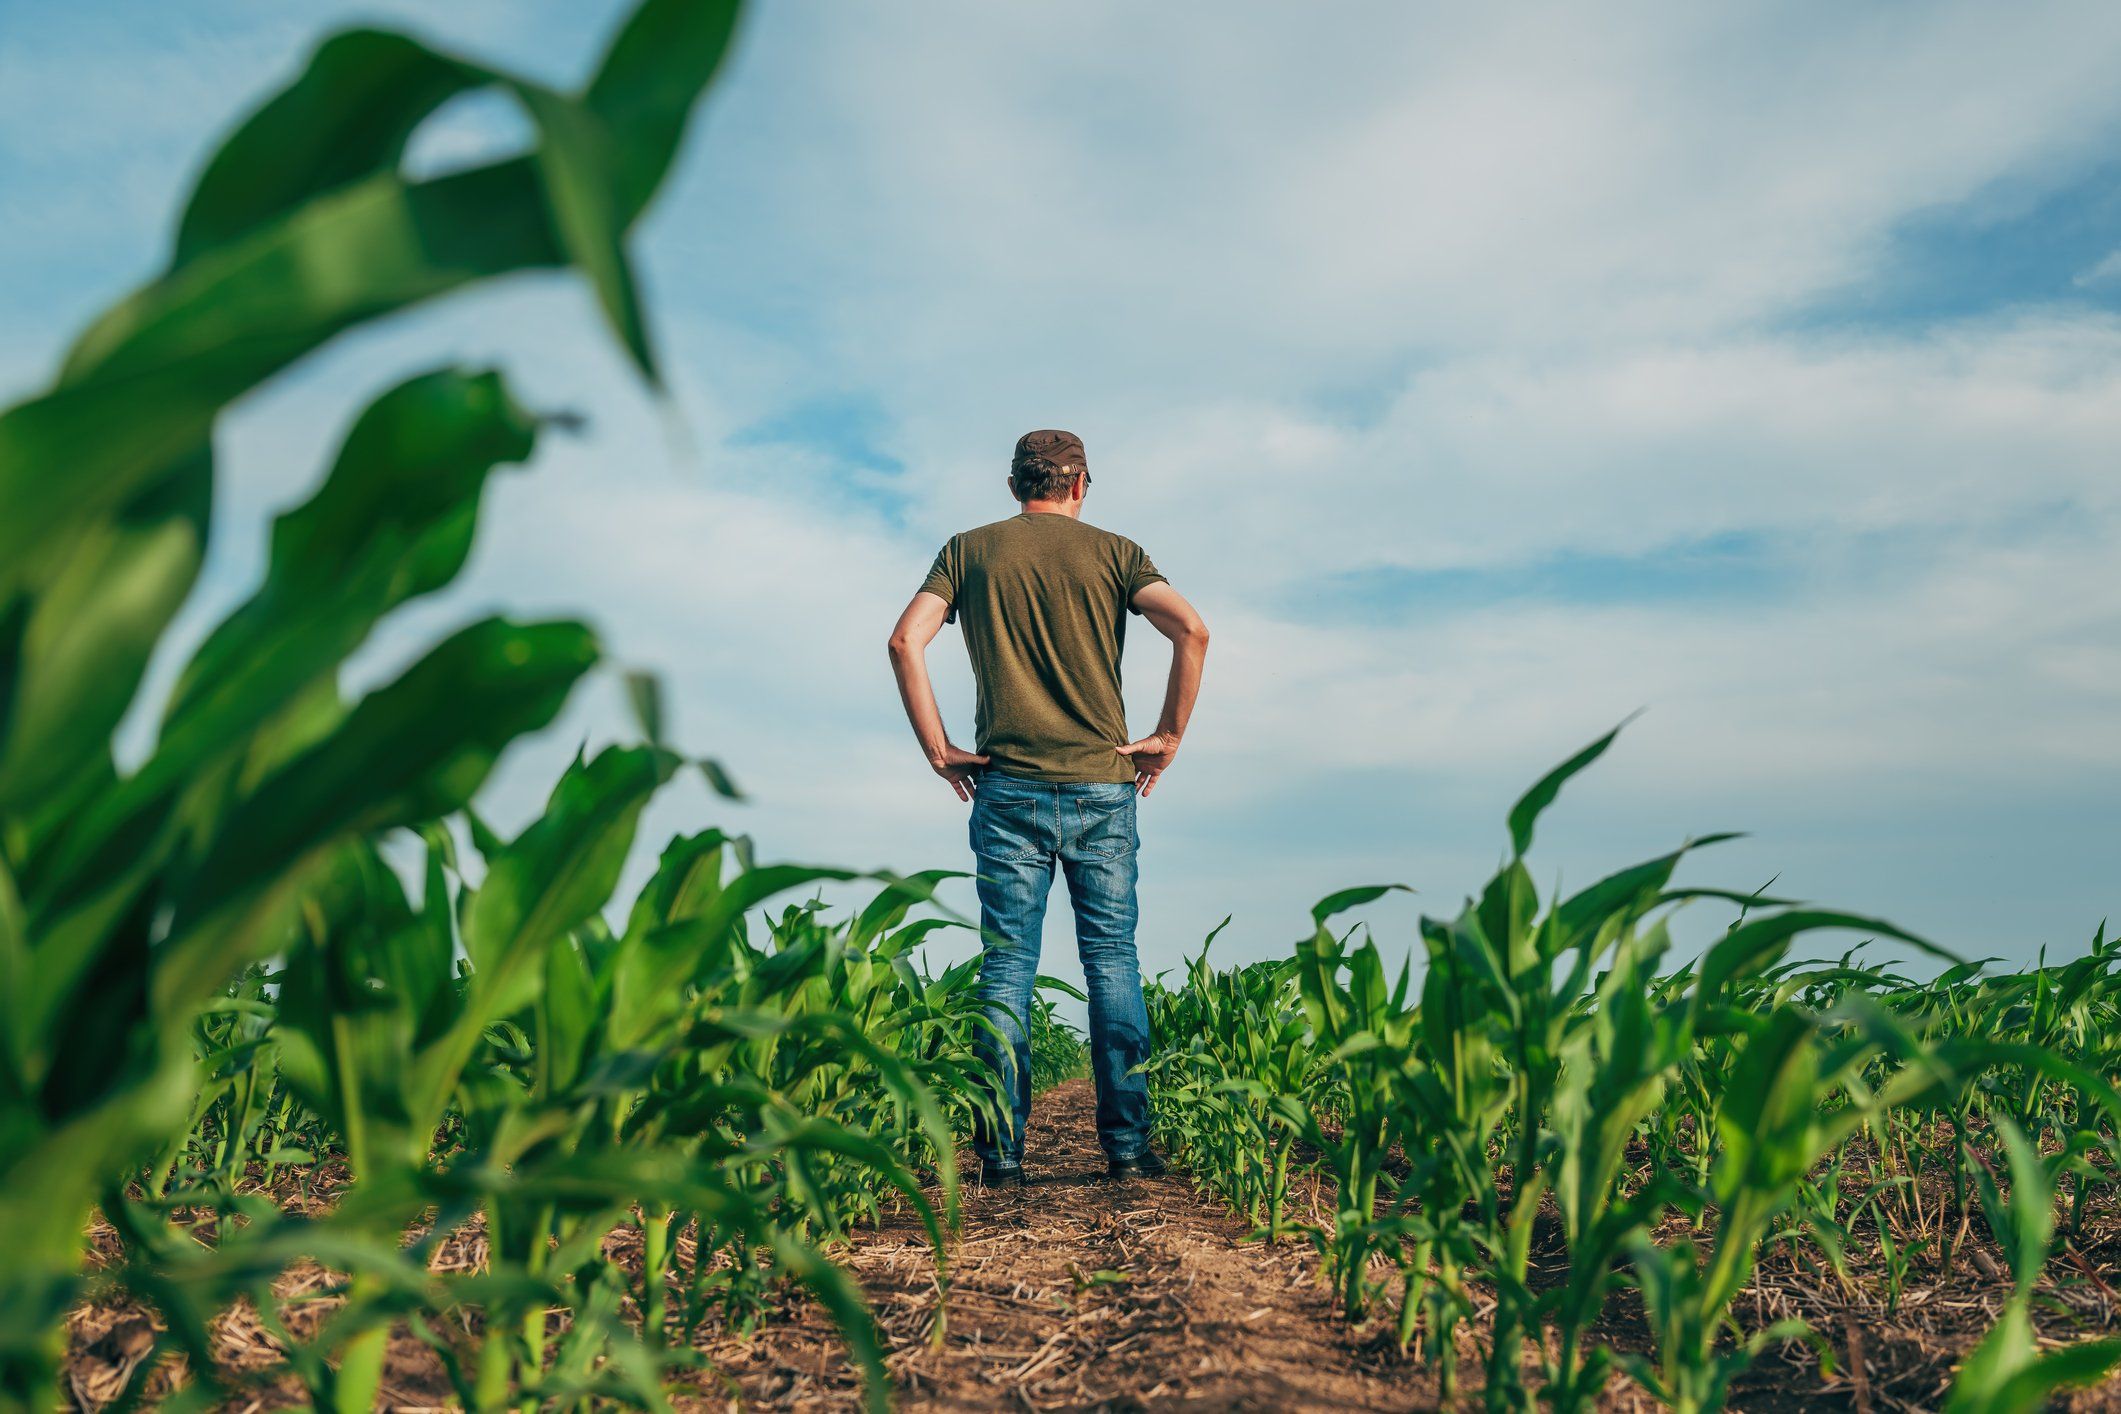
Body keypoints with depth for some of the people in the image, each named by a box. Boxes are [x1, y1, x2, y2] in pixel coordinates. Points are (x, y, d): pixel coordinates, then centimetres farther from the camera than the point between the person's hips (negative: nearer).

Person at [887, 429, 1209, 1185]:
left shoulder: (969, 550, 9)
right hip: (1102, 786, 0)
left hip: (1008, 788, 0)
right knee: (1112, 959, 6)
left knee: (1007, 966, 3)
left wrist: (939, 749, 1)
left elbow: (905, 641, -4)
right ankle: (1126, 1144, 6)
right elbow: (1191, 630, -8)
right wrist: (1169, 737, -1)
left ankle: (1002, 1151, 3)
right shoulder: (1113, 552, 6)